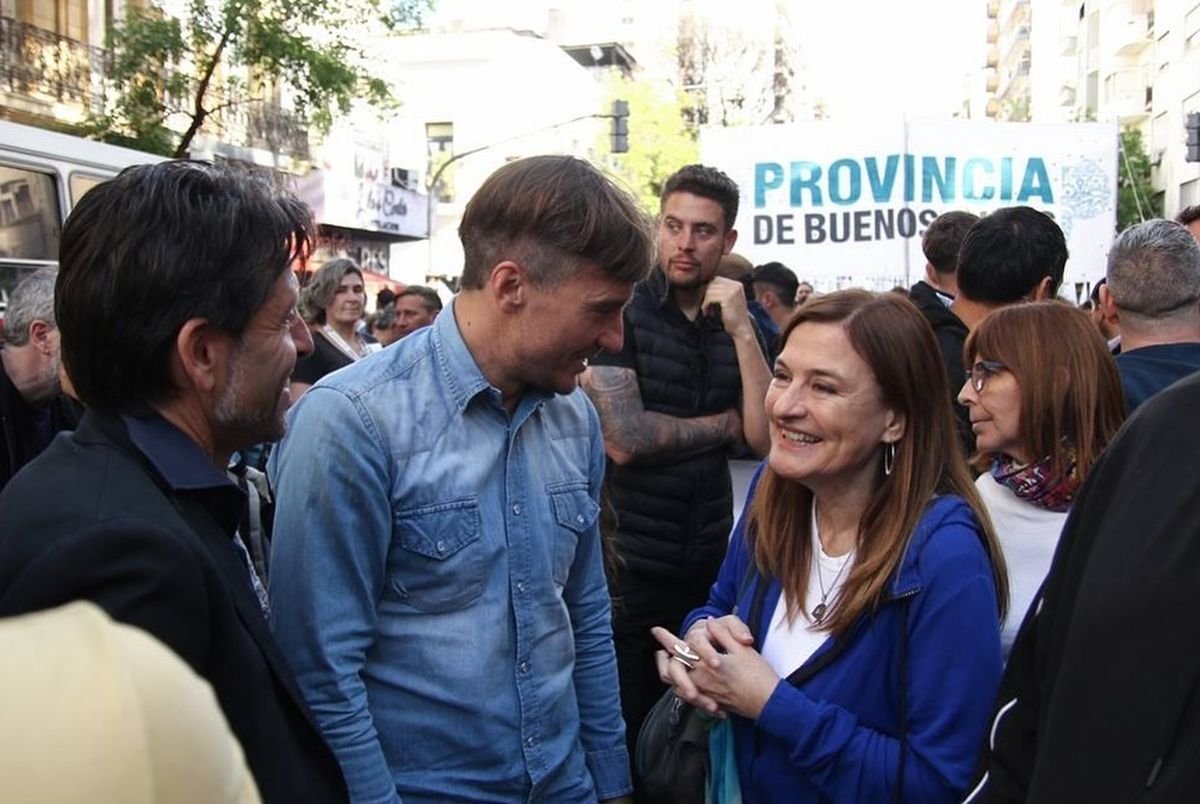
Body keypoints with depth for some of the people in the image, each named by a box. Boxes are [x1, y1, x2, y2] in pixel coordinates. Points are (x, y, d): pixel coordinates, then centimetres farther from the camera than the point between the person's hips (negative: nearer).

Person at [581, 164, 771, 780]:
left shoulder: (737, 325, 6)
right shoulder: (621, 311, -9)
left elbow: (767, 437, -6)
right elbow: (623, 438, -21)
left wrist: (742, 329, -14)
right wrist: (724, 424, -7)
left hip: (710, 562, 5)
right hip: (628, 565, -4)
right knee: (621, 732, 11)